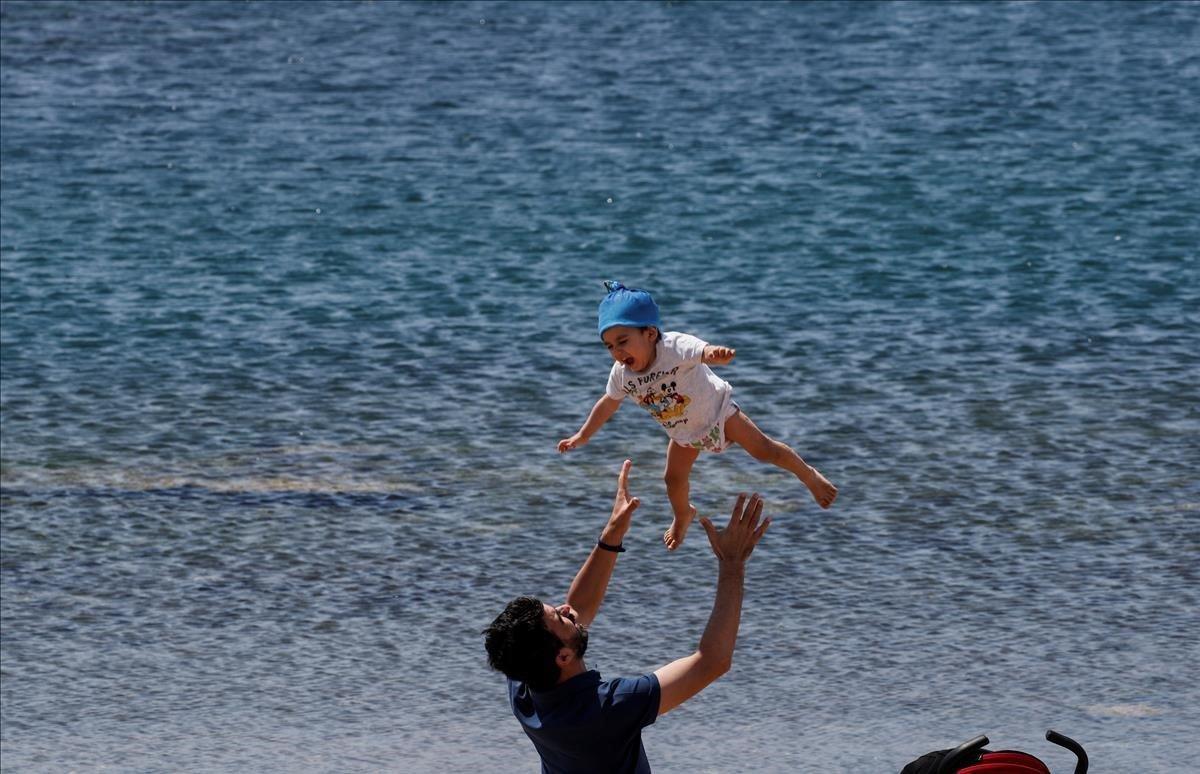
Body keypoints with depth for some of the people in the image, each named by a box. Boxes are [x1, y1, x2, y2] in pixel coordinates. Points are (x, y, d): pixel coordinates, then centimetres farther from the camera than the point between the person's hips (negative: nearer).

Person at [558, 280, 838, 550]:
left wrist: (715, 353, -86)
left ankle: (808, 474, 22)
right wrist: (582, 436, 7)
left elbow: (702, 351, -61)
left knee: (764, 450, -3)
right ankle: (683, 516, 41)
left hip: (716, 411, -5)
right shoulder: (622, 374, -21)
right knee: (674, 480, 9)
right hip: (684, 434, 5)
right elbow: (609, 403, 0)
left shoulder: (674, 347, -39)